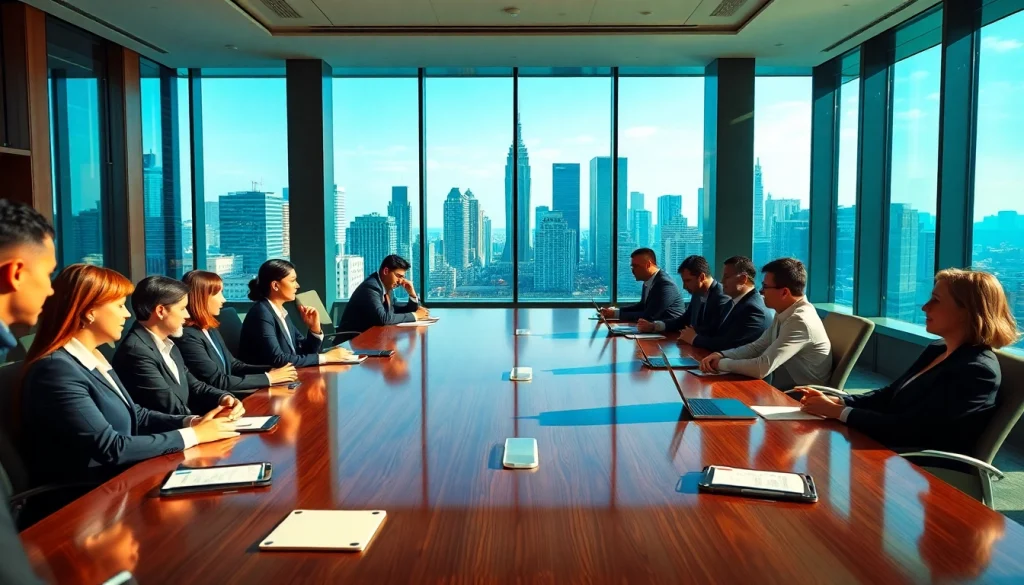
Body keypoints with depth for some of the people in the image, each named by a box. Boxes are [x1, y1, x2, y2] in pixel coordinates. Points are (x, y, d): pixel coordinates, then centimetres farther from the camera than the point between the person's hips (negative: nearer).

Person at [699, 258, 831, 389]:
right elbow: (758, 347, 10)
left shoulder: (800, 321, -26)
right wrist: (722, 355, -7)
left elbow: (762, 368, -30)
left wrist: (721, 363, -15)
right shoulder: (784, 313, 3)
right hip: (783, 390, 8)